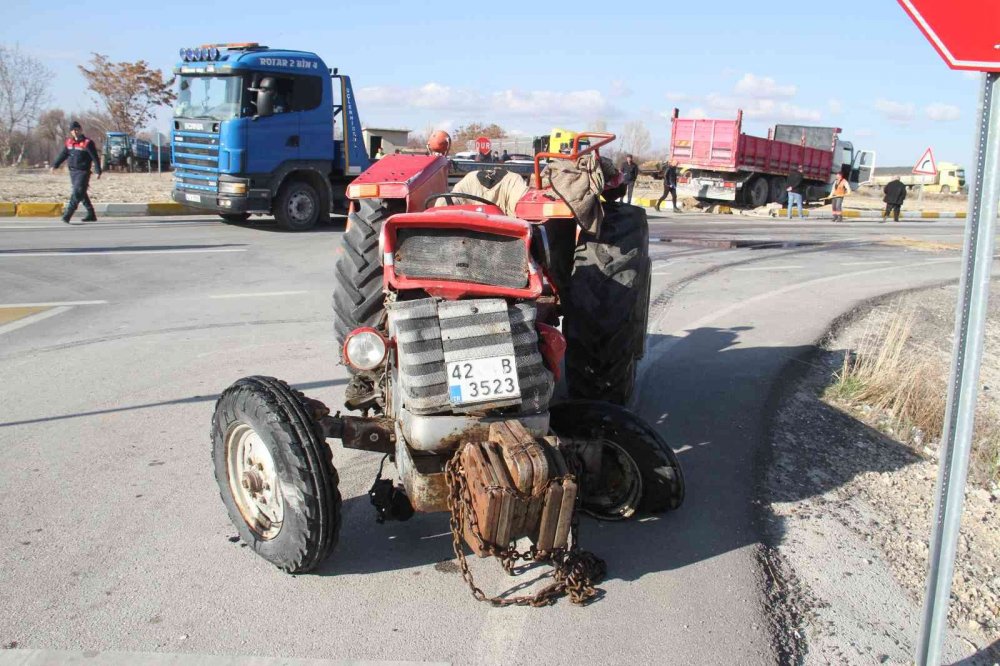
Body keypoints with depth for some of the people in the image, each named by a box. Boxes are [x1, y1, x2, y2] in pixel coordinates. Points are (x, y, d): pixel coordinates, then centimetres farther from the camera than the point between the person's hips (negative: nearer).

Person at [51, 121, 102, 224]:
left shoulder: (87, 143, -9)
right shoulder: (69, 142, 10)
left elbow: (95, 158, -9)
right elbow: (63, 155, 17)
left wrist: (98, 171, -13)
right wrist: (55, 165, 10)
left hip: (83, 172, -7)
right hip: (72, 171, 7)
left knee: (77, 193, -14)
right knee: (82, 194, 13)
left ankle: (67, 216, -18)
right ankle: (91, 215, 23)